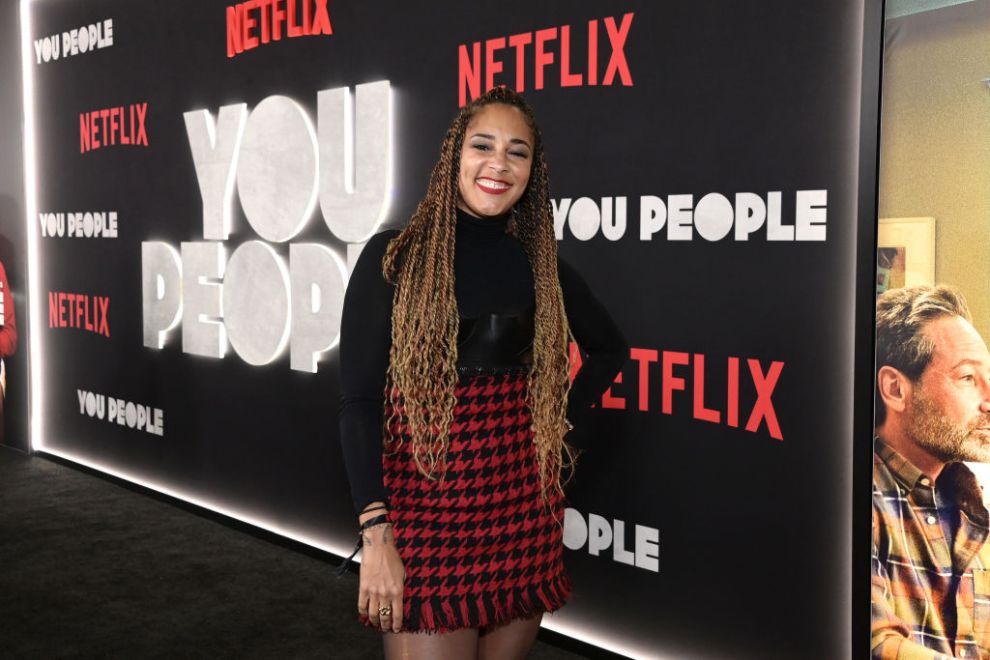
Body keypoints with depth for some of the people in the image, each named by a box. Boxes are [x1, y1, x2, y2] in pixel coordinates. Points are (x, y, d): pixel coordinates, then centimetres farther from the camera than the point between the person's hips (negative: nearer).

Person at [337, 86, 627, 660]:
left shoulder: (540, 264, 5)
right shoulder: (393, 257, -6)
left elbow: (609, 348, 21)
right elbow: (359, 399, -9)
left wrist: (559, 420, 6)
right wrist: (375, 534, -17)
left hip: (523, 508, 4)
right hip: (426, 504, -3)